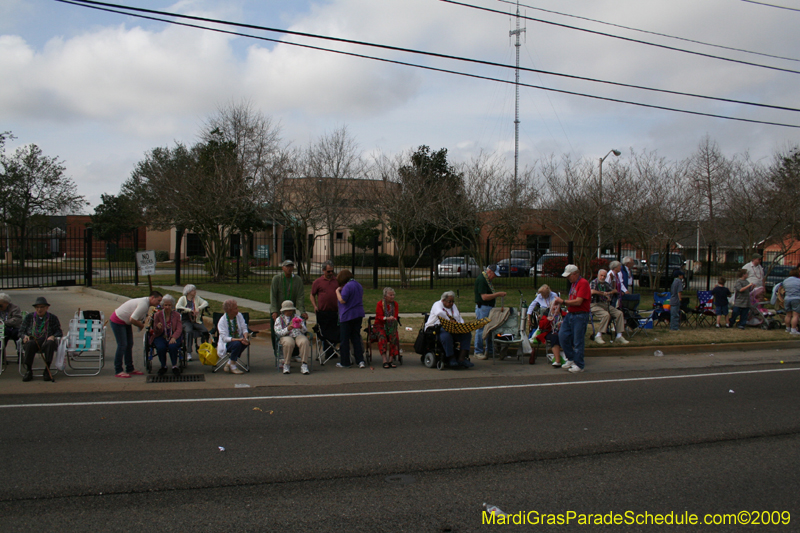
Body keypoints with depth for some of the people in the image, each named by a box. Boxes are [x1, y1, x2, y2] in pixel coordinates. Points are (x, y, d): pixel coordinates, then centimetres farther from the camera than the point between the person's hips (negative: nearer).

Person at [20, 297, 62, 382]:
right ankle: (28, 371, -32)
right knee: (29, 344, -36)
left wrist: (53, 336, -15)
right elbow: (21, 331, 15)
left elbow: (59, 332, 7)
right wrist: (25, 336, -8)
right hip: (33, 340, 1)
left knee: (50, 343, -37)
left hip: (46, 341, -1)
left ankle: (47, 370, -34)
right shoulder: (29, 317, 17)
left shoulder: (53, 318, 13)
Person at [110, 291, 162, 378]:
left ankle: (130, 369, 16)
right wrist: (143, 326, -14)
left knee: (129, 344, 10)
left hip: (125, 322, 11)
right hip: (117, 321, -11)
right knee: (122, 345, -10)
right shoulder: (144, 304, -27)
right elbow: (132, 319, -28)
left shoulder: (146, 303, 6)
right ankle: (118, 371, -4)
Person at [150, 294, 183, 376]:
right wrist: (157, 327, -25)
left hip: (173, 337, 0)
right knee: (161, 347, -33)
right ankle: (163, 366, -8)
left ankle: (175, 366, -13)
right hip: (160, 337, 0)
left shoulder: (177, 315, 4)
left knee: (172, 346, -34)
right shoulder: (157, 315, 2)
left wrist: (174, 338, -25)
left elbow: (179, 329, -6)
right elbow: (156, 331, 1)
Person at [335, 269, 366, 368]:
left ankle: (345, 363, 7)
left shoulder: (347, 286, -16)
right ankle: (360, 360, 5)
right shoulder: (359, 285, 12)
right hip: (359, 314, 8)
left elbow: (342, 300, -21)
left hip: (347, 316, -8)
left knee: (345, 340, 2)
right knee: (356, 338, 11)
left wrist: (337, 291, -7)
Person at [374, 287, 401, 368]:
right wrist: (387, 318, -30)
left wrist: (393, 319, -22)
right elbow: (379, 316, -11)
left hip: (391, 326, 3)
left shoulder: (395, 304, 10)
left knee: (394, 336, -30)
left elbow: (396, 316, 1)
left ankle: (391, 359, -30)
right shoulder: (380, 304, -1)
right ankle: (385, 360, -40)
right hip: (380, 326, -3)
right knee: (382, 336, -34)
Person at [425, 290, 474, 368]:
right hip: (436, 329, -7)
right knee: (446, 336, -41)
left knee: (467, 334, -16)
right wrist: (450, 320, -21)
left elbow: (460, 318, 22)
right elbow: (440, 313, -26)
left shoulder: (454, 306, 23)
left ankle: (461, 358, -25)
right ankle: (451, 359, -29)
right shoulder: (437, 304, -2)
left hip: (452, 330, 7)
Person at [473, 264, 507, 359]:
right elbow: (484, 297, -23)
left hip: (489, 308, 10)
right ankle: (478, 352, 3)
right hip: (482, 308, -10)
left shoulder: (487, 279, 16)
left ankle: (489, 350, 21)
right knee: (481, 329, -5)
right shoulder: (481, 279, -17)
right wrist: (498, 294, -18)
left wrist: (498, 294, 12)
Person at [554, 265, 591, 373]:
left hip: (580, 316, -9)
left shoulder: (583, 283, -13)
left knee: (578, 341, -2)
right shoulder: (573, 283, 16)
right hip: (570, 314, 9)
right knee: (562, 335, 5)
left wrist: (563, 301, -13)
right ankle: (571, 359, 20)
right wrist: (560, 303, 4)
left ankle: (579, 365, 10)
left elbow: (578, 302, -20)